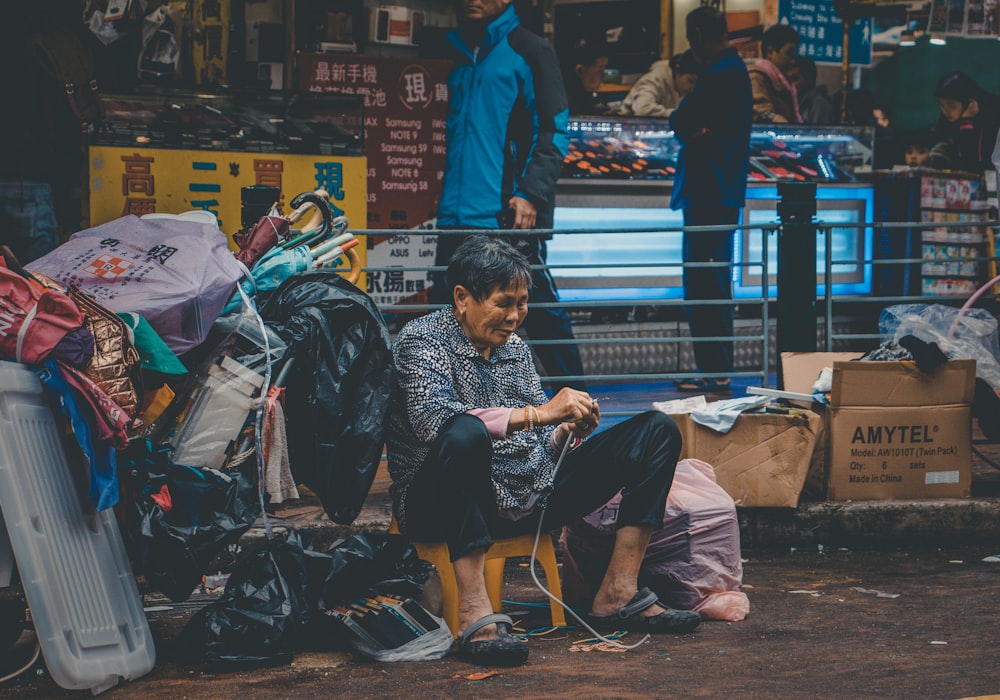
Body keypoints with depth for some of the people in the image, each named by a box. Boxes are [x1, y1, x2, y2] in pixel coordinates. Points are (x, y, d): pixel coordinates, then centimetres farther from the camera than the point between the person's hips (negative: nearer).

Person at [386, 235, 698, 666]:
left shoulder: (515, 347, 16)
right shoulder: (423, 339, -6)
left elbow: (540, 442, 17)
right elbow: (431, 417, -26)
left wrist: (568, 431, -7)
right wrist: (536, 413, -28)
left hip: (527, 498, 7)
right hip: (441, 508, -7)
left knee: (657, 430, 0)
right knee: (466, 433, -42)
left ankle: (618, 595, -10)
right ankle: (476, 615, -41)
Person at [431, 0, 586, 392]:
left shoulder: (529, 50, 0)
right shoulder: (459, 54, 18)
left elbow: (554, 132, -5)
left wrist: (529, 194, -15)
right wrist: (447, 192, 15)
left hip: (510, 214, -6)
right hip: (458, 216, 6)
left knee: (539, 309, -2)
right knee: (444, 312, 5)